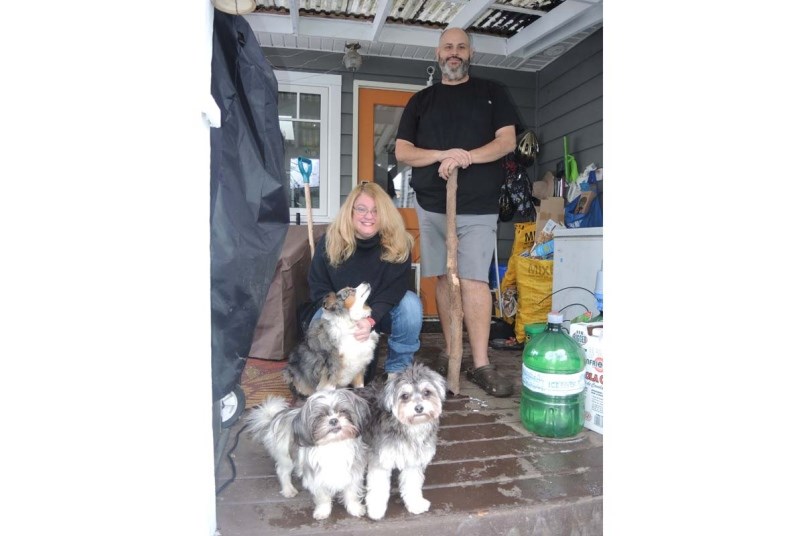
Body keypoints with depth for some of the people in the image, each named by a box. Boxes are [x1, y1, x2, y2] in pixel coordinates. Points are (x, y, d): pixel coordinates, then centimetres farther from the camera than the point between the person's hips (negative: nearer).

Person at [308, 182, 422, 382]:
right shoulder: (330, 241, -16)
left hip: (383, 313, -1)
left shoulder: (398, 244, -20)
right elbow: (318, 287, -11)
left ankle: (398, 368, -10)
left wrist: (370, 320, -40)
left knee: (410, 303, -30)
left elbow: (393, 291, -23)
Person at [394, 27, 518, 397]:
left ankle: (481, 364, -7)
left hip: (479, 205, -2)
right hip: (431, 204, 2)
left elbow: (507, 140, 1)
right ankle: (449, 352, 15)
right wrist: (442, 155, -12)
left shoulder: (491, 92, 12)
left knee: (474, 280, -11)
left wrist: (467, 156, -17)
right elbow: (403, 152, 7)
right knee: (444, 278, 5)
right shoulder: (421, 100, 15)